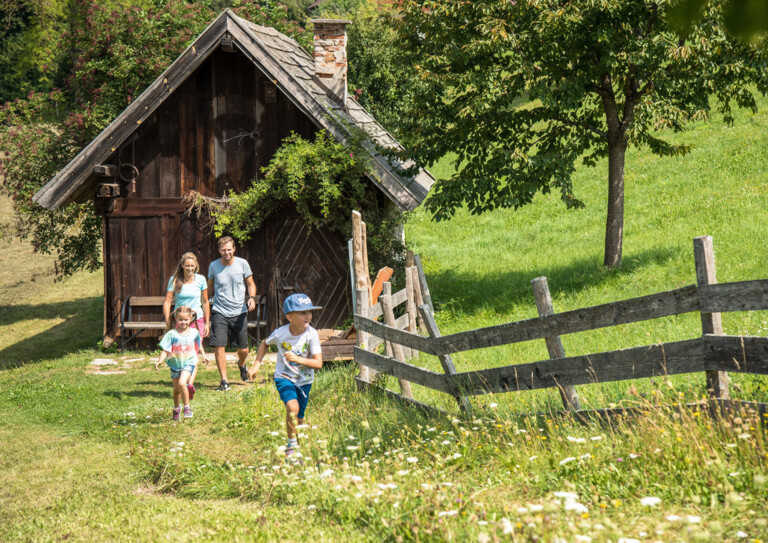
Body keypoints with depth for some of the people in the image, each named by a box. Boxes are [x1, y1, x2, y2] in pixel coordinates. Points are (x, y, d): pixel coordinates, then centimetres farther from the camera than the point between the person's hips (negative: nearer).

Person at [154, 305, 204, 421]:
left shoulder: (194, 332, -3)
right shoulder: (172, 334, -10)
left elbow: (199, 345, 17)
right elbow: (165, 350, -11)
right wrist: (160, 361, -24)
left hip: (189, 363, -1)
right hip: (175, 364, 1)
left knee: (182, 383, -25)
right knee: (176, 389, 13)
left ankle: (187, 407, -10)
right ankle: (176, 408, 40)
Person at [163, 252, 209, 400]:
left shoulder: (200, 280, 2)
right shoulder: (174, 280, -1)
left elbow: (205, 302, 11)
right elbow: (167, 302, -2)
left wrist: (207, 323, 10)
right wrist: (168, 323, -10)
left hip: (197, 321, 0)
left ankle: (190, 384, -27)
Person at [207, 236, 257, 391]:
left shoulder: (242, 264, -3)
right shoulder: (213, 266, 0)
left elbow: (250, 284, 7)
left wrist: (252, 298, -12)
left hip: (239, 312, 0)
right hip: (219, 312, 0)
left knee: (243, 349, 6)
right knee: (218, 346, -13)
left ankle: (241, 364, 42)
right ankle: (224, 381, -4)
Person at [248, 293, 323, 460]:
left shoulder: (311, 334, -19)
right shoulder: (280, 333, -16)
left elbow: (318, 363, -22)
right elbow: (265, 344, 8)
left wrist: (298, 359, -35)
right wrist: (256, 365, 2)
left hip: (304, 380, 2)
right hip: (284, 377, -1)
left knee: (299, 419, 10)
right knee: (292, 407, -27)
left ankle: (296, 444, 39)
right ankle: (292, 444, -8)